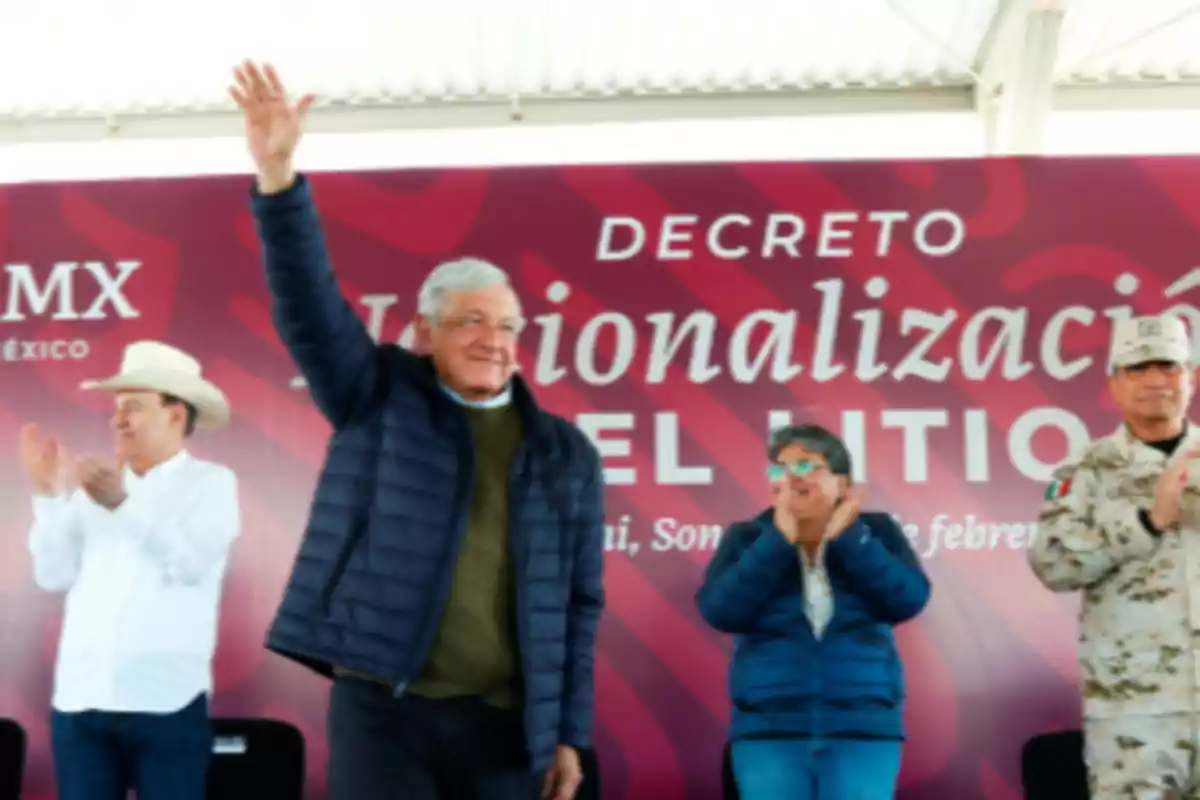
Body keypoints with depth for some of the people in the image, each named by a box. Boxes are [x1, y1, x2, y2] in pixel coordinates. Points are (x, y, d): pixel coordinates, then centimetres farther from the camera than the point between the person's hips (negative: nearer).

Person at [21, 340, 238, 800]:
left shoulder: (212, 482, 2)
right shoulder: (95, 486, 13)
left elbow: (192, 563, -13)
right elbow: (54, 575, 8)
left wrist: (123, 505, -20)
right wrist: (48, 494, 0)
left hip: (166, 701, -4)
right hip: (79, 699, 4)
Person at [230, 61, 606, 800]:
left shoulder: (566, 453, 8)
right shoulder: (381, 399, 5)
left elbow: (579, 602, 9)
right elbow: (310, 306, -9)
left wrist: (570, 732, 5)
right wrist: (279, 177, -23)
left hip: (505, 725, 2)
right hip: (382, 709, -2)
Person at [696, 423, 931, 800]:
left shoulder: (876, 532, 6)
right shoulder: (747, 539, 5)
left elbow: (908, 599, -9)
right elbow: (719, 610, -10)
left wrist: (846, 539, -12)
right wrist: (779, 541, -13)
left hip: (863, 729, 0)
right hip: (768, 729, 0)